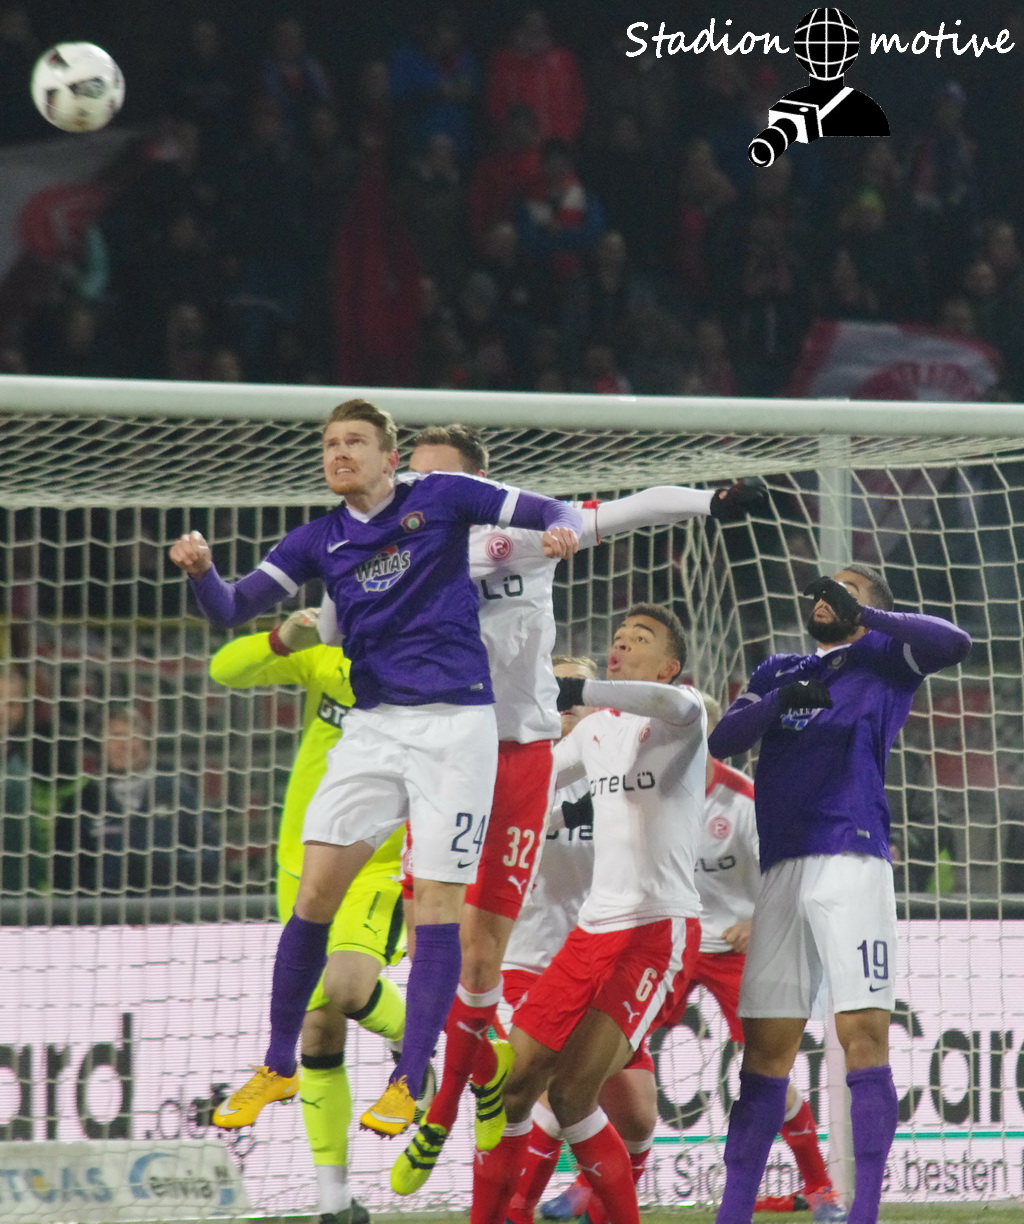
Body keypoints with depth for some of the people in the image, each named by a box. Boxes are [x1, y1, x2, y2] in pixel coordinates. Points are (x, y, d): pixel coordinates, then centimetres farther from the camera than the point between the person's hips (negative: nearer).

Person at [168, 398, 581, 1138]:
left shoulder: (440, 498, 2)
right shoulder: (321, 541, 11)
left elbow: (555, 513, 3)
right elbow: (231, 611, 6)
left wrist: (563, 530, -20)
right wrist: (202, 571, -15)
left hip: (455, 722, -3)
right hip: (373, 726, 3)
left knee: (438, 899, -5)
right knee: (316, 889, -4)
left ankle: (409, 1084, -1)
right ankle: (279, 1068, 8)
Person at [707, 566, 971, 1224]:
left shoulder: (880, 657, 10)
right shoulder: (778, 671, 24)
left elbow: (953, 643, -8)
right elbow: (723, 741, 11)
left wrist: (861, 613, -10)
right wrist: (782, 698, -5)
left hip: (851, 860, -5)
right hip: (782, 868, 5)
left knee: (863, 1037, -13)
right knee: (764, 1047, 5)